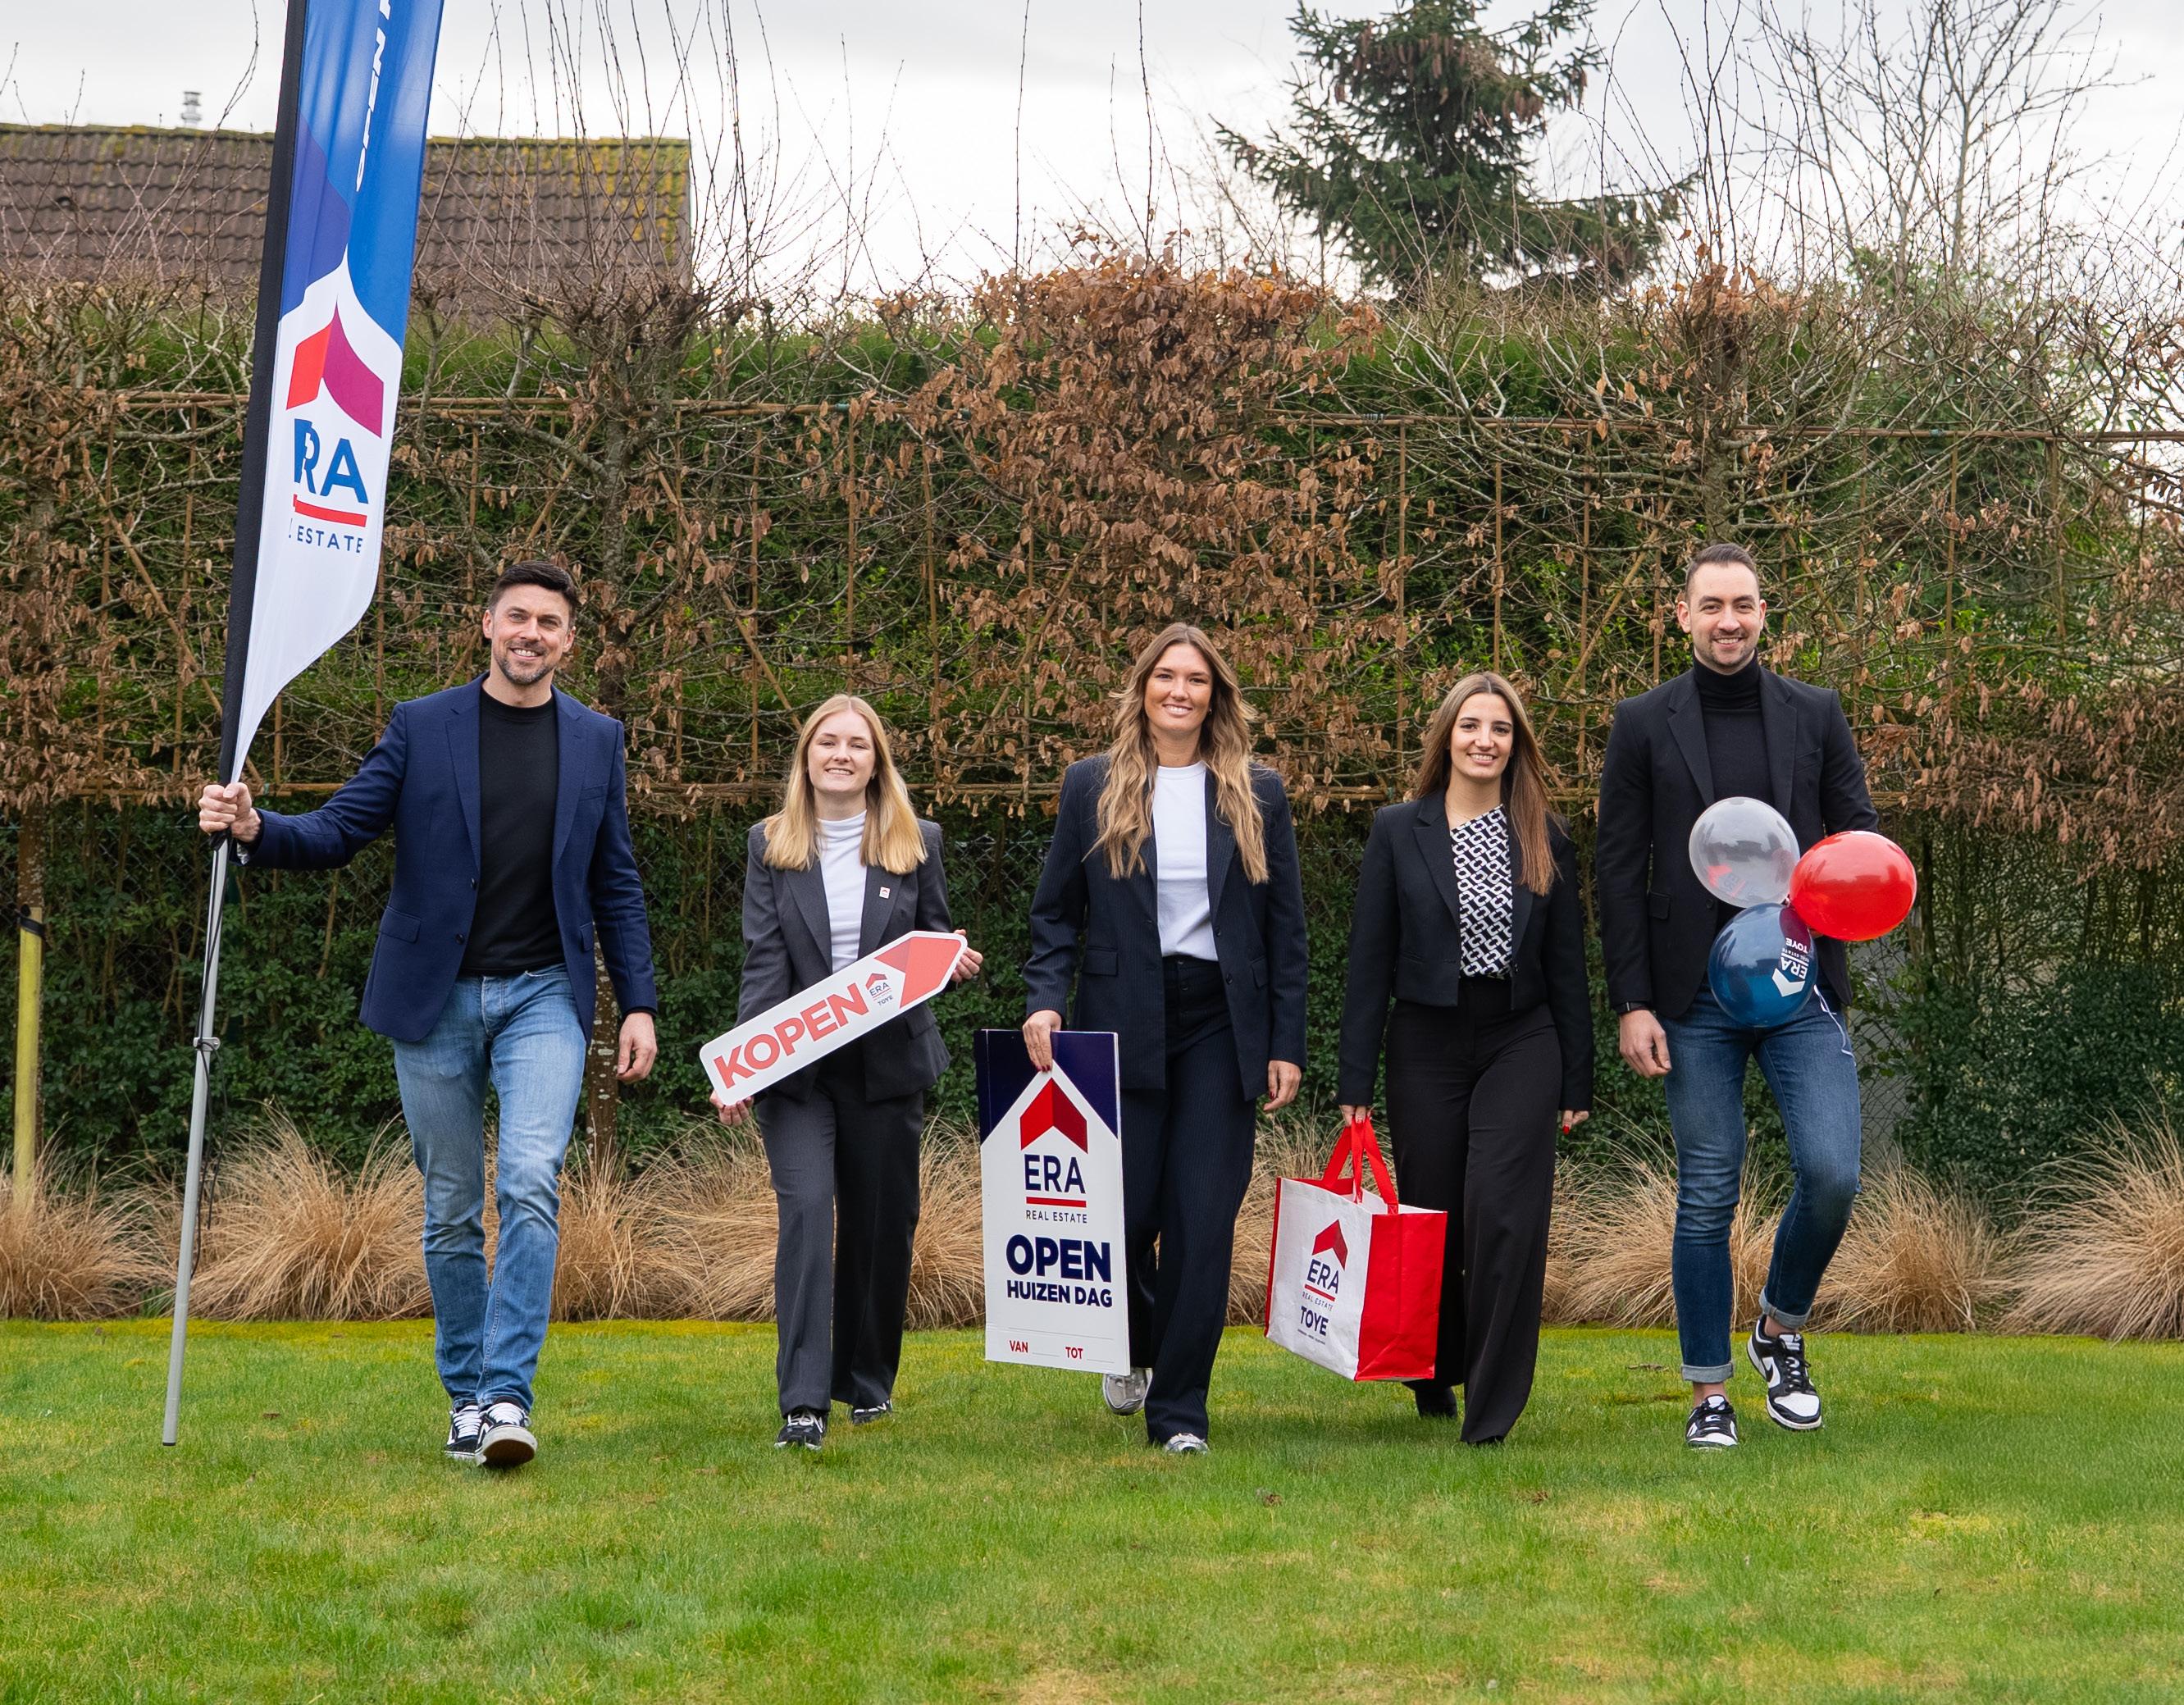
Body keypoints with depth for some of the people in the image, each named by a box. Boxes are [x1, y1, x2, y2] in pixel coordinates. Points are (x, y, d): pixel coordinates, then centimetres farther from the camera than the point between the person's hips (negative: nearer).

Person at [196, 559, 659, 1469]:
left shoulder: (596, 739, 8)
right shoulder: (421, 727, 3)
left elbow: (615, 882, 11)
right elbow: (338, 829, -2)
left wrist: (638, 1002, 6)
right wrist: (255, 829, -22)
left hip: (544, 995, 0)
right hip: (436, 1000, 0)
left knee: (531, 1183, -19)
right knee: (451, 1213, 7)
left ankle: (508, 1394, -19)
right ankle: (465, 1395, 21)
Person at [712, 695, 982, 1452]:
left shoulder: (918, 843, 6)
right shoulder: (770, 845, 4)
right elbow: (763, 961, -2)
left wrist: (954, 960, -12)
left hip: (889, 1064, 2)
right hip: (796, 1065, -2)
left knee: (883, 1222, 8)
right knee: (807, 1208, -16)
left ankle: (869, 1381, 26)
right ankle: (803, 1401, -17)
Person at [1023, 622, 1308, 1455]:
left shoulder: (1257, 795, 8)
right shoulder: (1093, 787, 6)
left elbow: (1286, 927, 8)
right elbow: (1056, 910, 6)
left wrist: (1286, 1043, 2)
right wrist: (1044, 998, -11)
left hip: (1220, 1028, 1)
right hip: (1122, 1024, 0)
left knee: (1203, 1221, -3)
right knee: (1124, 1212, 0)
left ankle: (1178, 1410, 6)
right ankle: (1137, 1348, 32)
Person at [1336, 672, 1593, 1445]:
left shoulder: (1545, 840, 7)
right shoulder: (1398, 831, 2)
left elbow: (1567, 964, 8)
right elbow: (1370, 957, 2)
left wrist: (1577, 1082, 5)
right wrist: (1356, 1078, -2)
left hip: (1521, 1041, 0)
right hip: (1426, 1043, 0)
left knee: (1503, 1215, -13)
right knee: (1431, 1218, 6)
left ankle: (1492, 1409, -6)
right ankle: (1432, 1381, 31)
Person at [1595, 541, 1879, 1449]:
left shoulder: (1815, 714, 9)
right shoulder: (1643, 723, 4)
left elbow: (1859, 829, 12)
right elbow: (1617, 869, 2)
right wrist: (1633, 1003, -4)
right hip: (1695, 999, -1)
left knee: (1831, 1172, -10)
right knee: (1706, 1196, 3)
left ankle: (1782, 1329, 18)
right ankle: (1709, 1393, 14)